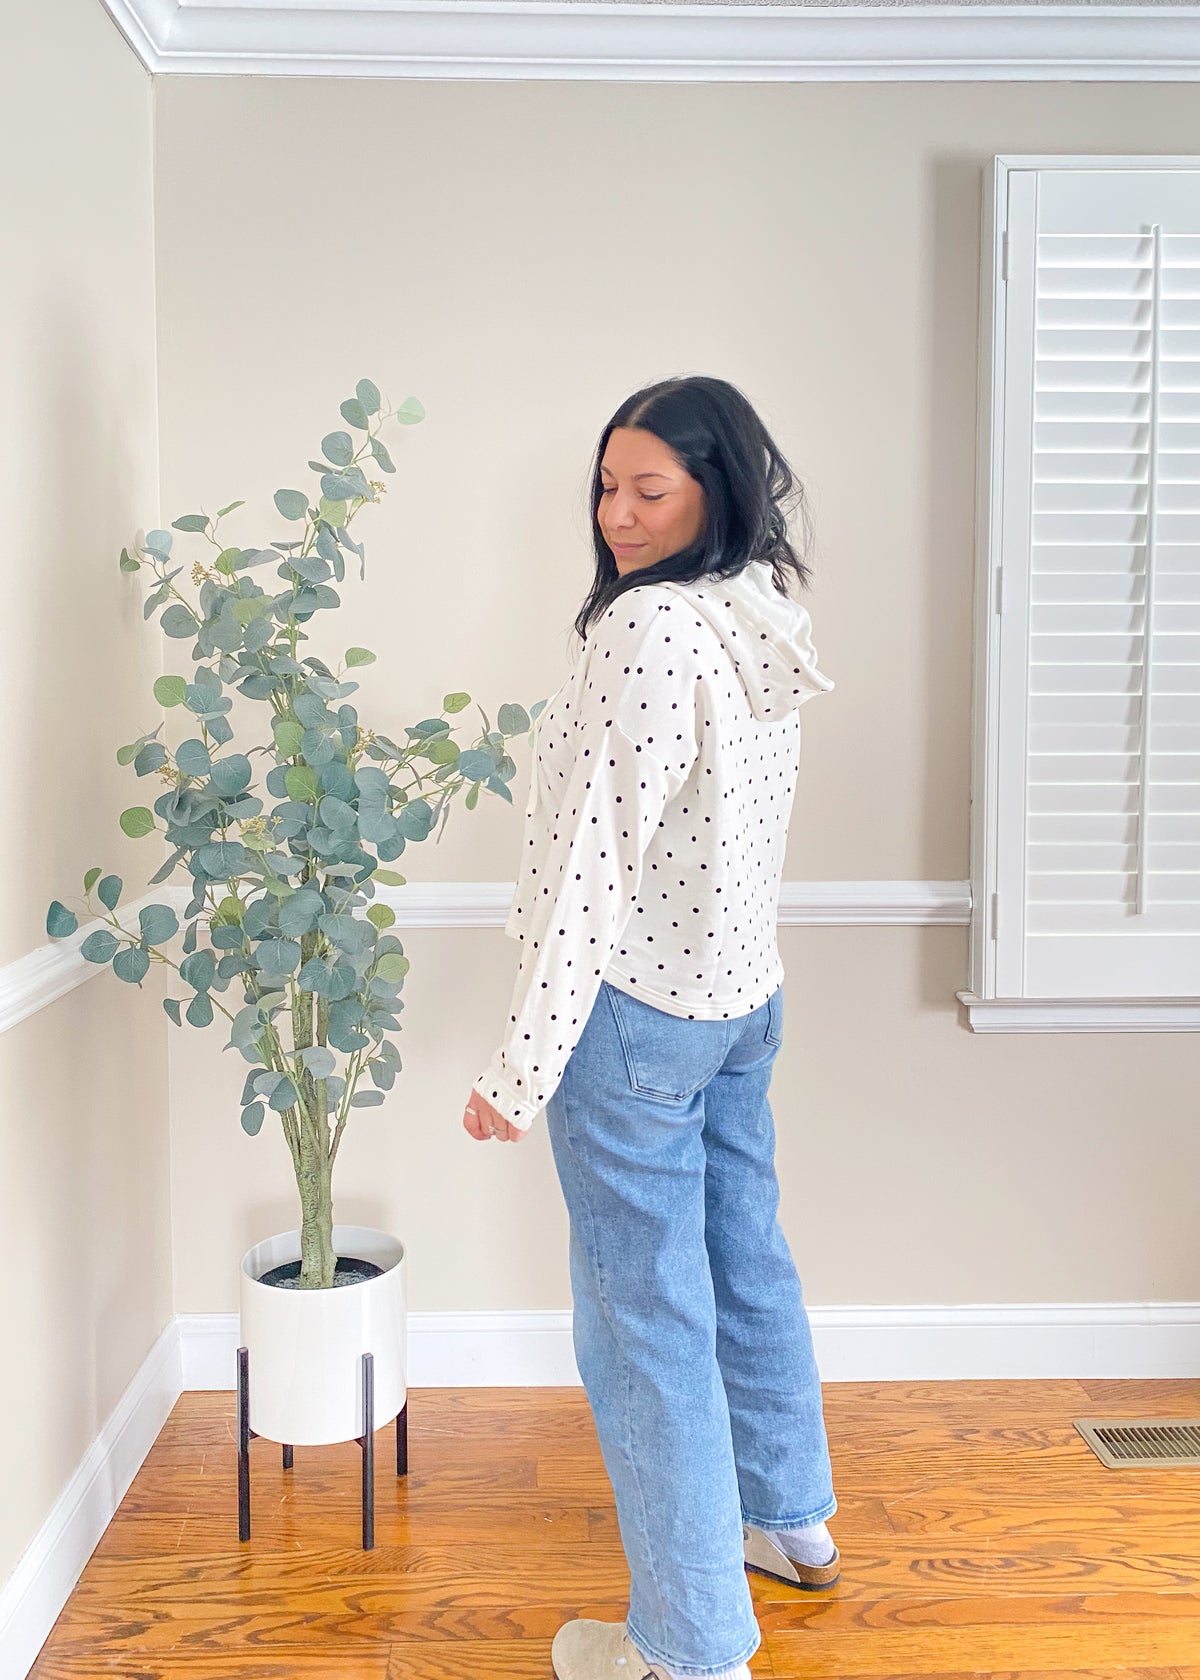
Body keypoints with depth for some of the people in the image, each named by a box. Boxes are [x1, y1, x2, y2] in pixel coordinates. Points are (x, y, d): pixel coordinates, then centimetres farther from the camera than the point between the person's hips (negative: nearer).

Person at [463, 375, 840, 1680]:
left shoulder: (647, 624, -21)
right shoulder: (767, 625, 6)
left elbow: (598, 857, -24)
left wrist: (522, 1065, -20)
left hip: (638, 1009, -9)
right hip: (744, 991, 9)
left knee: (646, 1323, 4)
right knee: (746, 1264, 24)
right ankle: (792, 1520, 45)